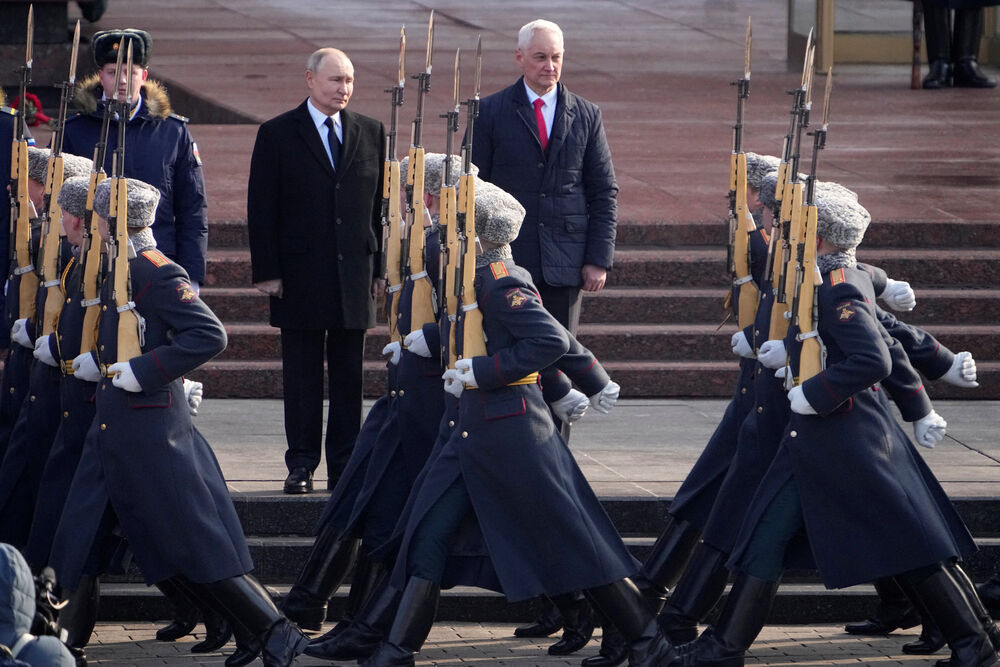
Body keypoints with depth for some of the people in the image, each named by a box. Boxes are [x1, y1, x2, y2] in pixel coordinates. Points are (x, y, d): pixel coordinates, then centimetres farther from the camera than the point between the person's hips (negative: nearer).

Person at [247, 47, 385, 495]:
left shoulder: (370, 133, 9)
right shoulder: (278, 135, 0)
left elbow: (381, 203, 11)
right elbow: (261, 208, -1)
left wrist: (381, 267, 5)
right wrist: (266, 270, -7)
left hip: (354, 274, 2)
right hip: (300, 275, -2)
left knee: (349, 375, 5)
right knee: (302, 375, 2)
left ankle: (345, 467, 10)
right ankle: (301, 466, 7)